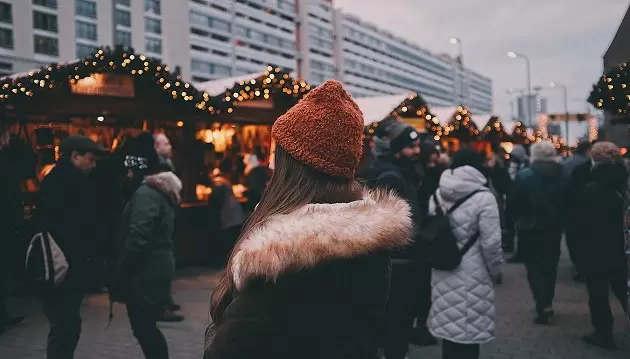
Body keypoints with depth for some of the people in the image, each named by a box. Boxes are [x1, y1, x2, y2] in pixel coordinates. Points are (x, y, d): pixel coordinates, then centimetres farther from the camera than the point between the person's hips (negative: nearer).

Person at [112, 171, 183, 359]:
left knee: (144, 330, -1)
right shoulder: (166, 203, 17)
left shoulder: (146, 194, -10)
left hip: (146, 272, -9)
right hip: (158, 269, 9)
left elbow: (138, 236, -22)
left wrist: (120, 276, -19)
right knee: (147, 329, 17)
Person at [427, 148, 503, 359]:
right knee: (469, 331, 6)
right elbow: (491, 243, -14)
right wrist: (496, 270, 1)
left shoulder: (437, 195, 4)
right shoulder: (483, 197, -13)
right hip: (472, 275, -5)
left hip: (443, 273, 5)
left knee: (449, 325, 15)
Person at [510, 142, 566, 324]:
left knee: (534, 265, 3)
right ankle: (547, 303, 25)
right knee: (550, 265, 16)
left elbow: (515, 203, -11)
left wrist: (517, 220, 3)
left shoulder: (524, 176, -13)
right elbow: (567, 201, 3)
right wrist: (560, 220, 13)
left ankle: (544, 304, -11)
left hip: (530, 227, -4)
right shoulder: (562, 175, -2)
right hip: (554, 227, 4)